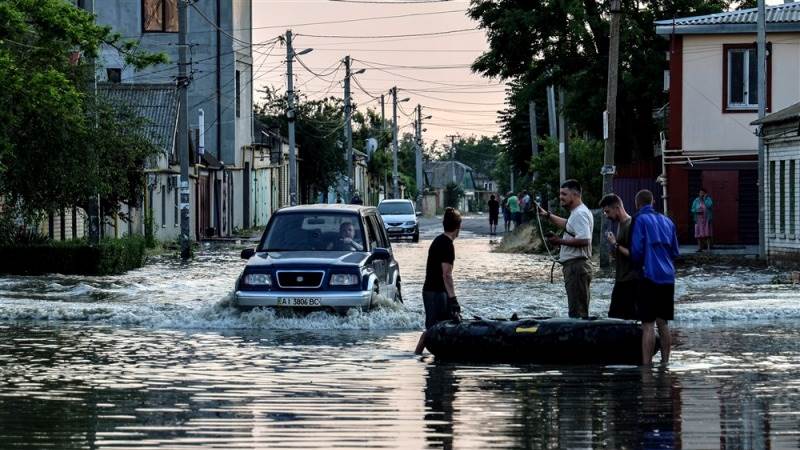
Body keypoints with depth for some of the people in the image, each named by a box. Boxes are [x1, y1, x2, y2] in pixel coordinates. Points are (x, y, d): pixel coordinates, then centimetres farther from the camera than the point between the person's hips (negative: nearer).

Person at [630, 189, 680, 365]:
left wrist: (638, 264, 10)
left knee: (648, 324, -8)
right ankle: (665, 362, 16)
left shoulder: (641, 220, -4)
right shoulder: (667, 221, 15)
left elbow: (636, 250, -9)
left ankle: (646, 365, -12)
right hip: (668, 278, 6)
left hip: (650, 276, -6)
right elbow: (675, 252, 16)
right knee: (663, 323, 13)